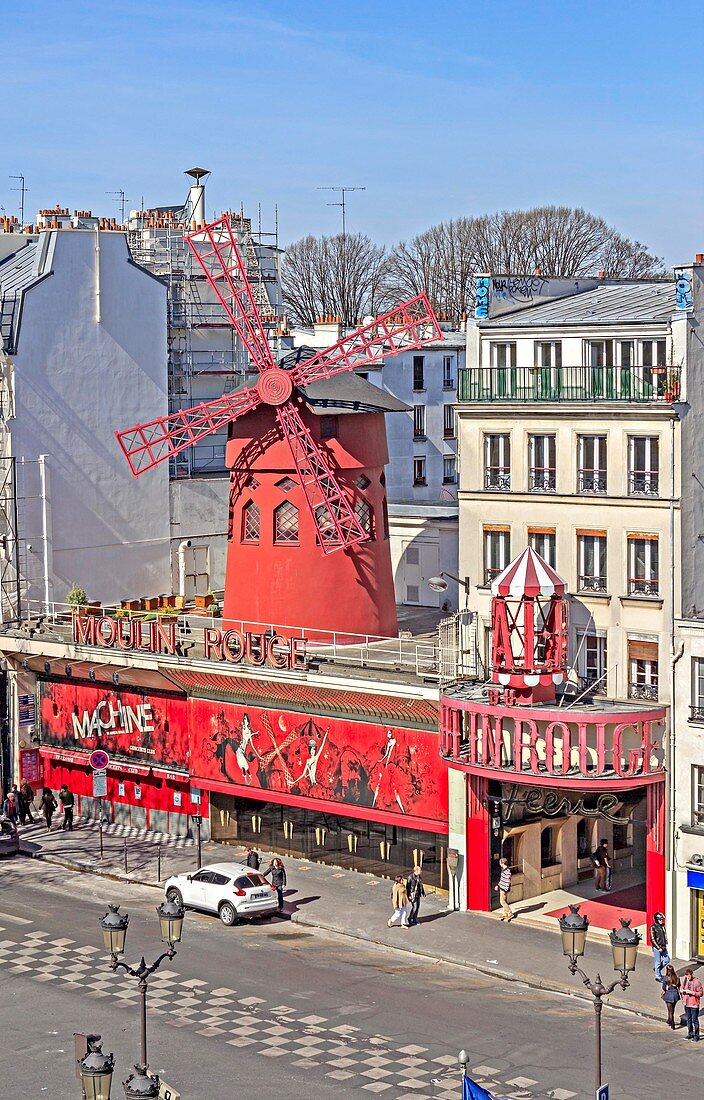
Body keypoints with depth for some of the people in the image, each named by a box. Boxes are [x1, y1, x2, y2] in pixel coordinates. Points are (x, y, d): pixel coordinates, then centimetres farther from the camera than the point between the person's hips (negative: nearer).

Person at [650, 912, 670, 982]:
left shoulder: (662, 926, 7)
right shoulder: (653, 927, -14)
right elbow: (653, 939, -15)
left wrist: (665, 944, 8)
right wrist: (658, 948, -17)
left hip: (663, 947, 7)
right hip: (656, 947, -7)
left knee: (667, 959, 9)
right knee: (658, 962, 1)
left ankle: (656, 969, 30)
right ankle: (658, 977, 13)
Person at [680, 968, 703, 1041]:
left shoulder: (697, 982, -13)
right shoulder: (685, 981, 4)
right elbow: (681, 989, 14)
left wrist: (691, 992, -21)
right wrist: (683, 990, -9)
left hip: (694, 1004, -6)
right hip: (686, 1003, 6)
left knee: (694, 1020, -2)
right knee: (688, 1019, 17)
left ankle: (696, 1036, 6)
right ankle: (690, 1033, 30)